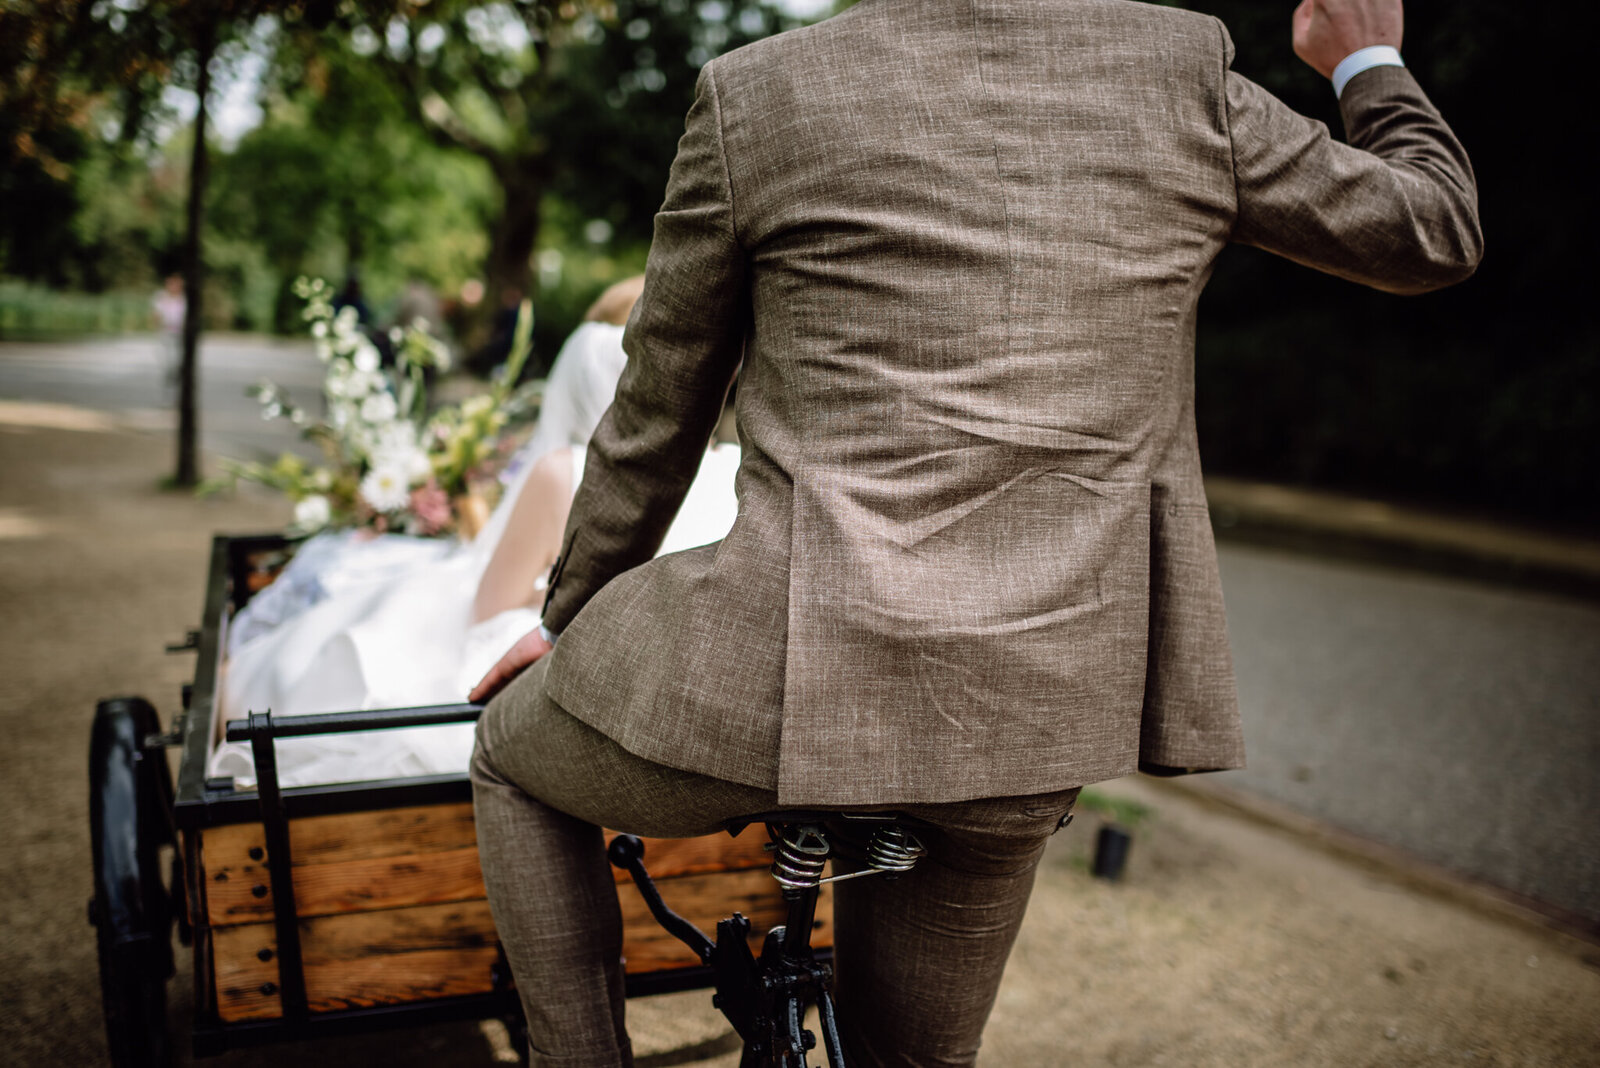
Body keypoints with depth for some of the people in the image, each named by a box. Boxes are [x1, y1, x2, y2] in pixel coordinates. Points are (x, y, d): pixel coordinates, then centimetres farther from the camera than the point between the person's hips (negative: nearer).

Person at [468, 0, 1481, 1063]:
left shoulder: (753, 92, -1)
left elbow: (655, 415, 8)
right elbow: (1435, 230, 15)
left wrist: (569, 615, 23)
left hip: (801, 674, -3)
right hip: (1041, 708, 4)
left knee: (514, 756, 28)